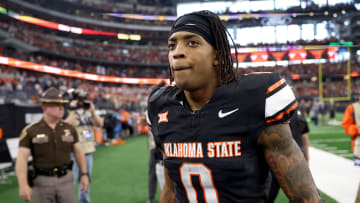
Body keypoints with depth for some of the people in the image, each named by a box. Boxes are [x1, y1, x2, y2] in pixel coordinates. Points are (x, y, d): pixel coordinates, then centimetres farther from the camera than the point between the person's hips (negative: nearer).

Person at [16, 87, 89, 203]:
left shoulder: (69, 129, 4)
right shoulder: (30, 131, -6)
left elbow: (78, 152, 11)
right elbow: (22, 158, -11)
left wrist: (84, 174, 6)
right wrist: (23, 185, -19)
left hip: (65, 179, 2)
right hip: (42, 181, -2)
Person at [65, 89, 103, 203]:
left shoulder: (88, 112, 10)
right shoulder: (70, 113, -6)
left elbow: (100, 124, 1)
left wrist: (92, 111, -9)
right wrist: (73, 111, -24)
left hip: (88, 151, 6)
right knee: (71, 180, -8)